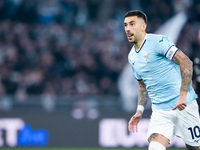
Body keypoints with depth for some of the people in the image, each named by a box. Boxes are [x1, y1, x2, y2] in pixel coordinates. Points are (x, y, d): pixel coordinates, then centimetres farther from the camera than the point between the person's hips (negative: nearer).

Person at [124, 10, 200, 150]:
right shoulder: (132, 57, 13)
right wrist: (140, 110, 12)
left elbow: (186, 62, -16)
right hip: (159, 111, 5)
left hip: (183, 105, -5)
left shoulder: (158, 41, -10)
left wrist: (183, 95, -23)